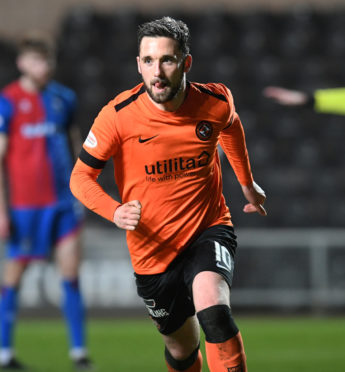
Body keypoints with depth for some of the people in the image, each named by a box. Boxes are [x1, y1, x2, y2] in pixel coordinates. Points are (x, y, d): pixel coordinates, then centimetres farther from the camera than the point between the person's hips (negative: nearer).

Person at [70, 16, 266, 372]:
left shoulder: (216, 102, -10)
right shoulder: (118, 115, -17)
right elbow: (81, 176, -8)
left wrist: (247, 184, 28)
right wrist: (115, 212, -27)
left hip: (208, 229, 0)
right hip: (153, 249, 1)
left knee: (213, 312, -31)